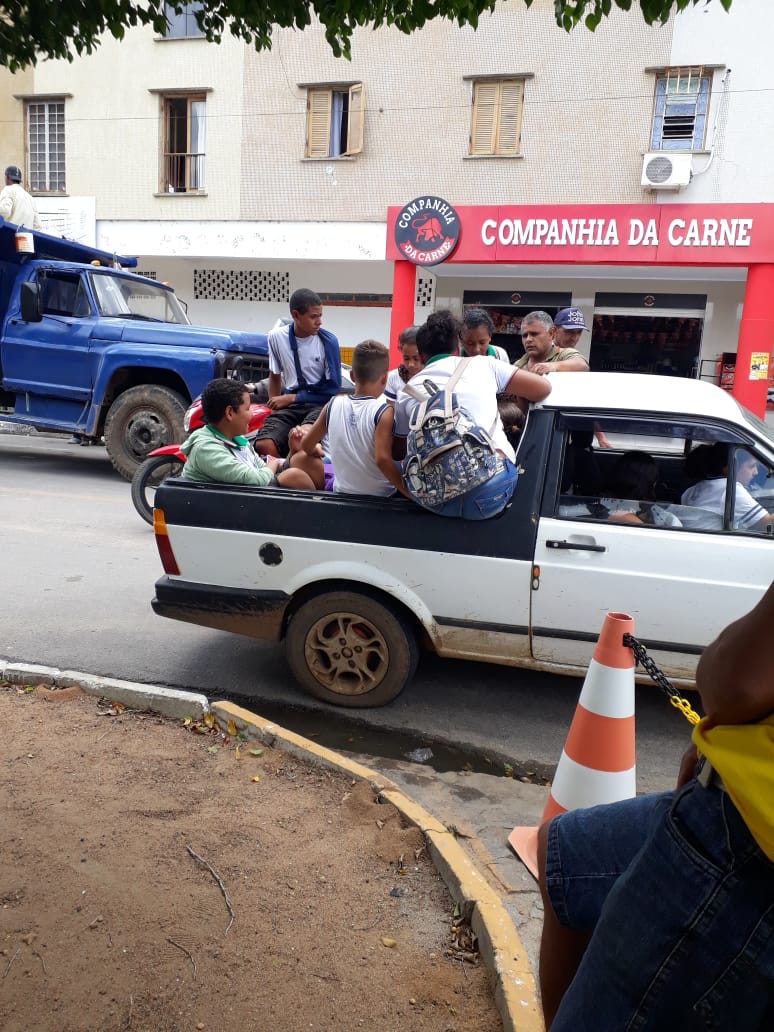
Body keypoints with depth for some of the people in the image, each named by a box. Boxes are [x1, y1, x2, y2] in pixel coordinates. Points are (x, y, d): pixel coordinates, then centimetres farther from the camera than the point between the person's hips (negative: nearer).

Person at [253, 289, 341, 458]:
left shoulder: (328, 341, -9)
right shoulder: (276, 337, 1)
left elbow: (333, 387, -5)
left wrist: (292, 398, -6)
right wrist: (275, 406, 3)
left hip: (320, 403, -3)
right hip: (289, 403, 3)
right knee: (263, 445, -24)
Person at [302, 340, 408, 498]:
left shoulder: (334, 404, -5)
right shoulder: (383, 412, -19)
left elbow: (307, 445, 4)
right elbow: (382, 459, -29)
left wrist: (318, 452, 27)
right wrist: (409, 493, -22)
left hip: (342, 493, 5)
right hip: (379, 497, -5)